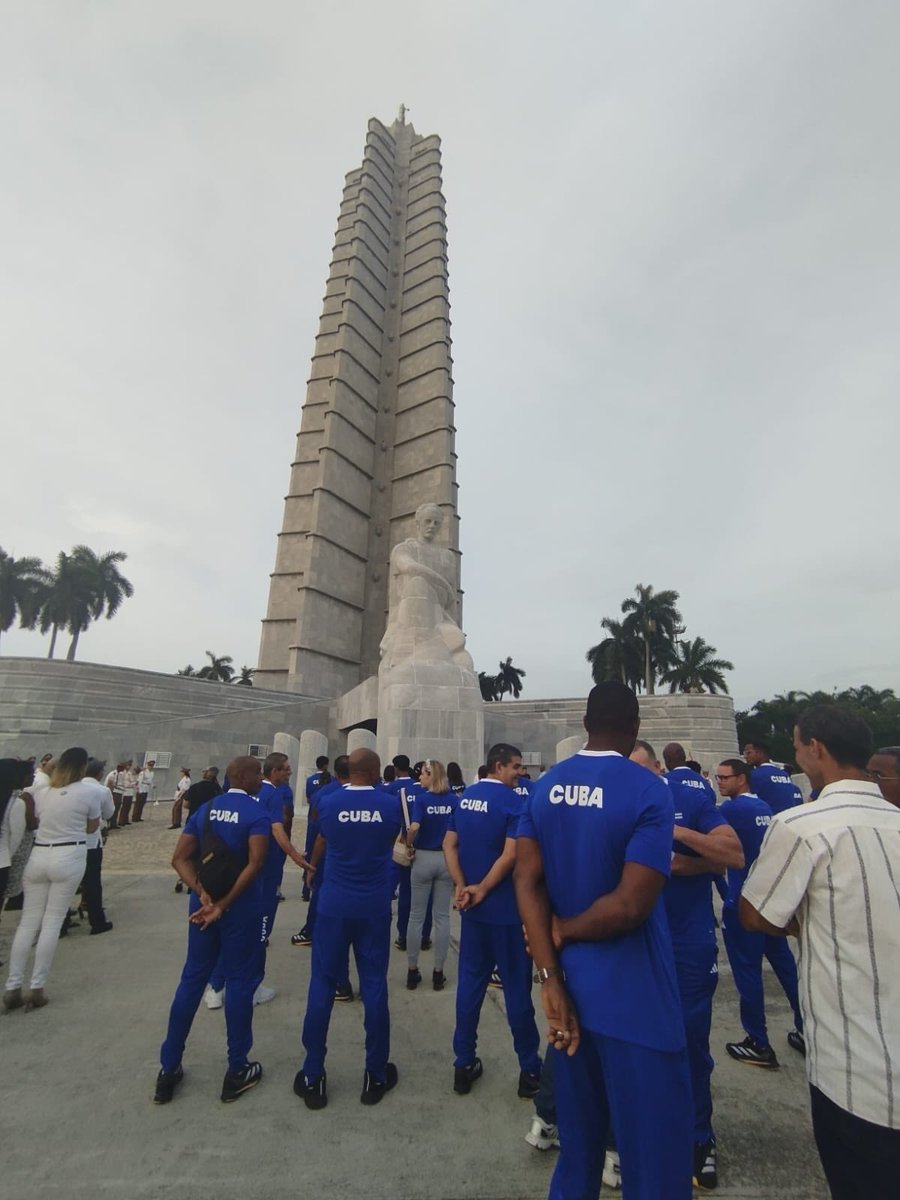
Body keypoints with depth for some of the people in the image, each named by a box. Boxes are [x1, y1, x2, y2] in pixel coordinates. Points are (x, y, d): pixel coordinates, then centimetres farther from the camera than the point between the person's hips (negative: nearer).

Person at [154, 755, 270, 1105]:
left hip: (203, 904, 6)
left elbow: (180, 858, -1)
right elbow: (255, 863, -25)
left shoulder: (205, 809, 4)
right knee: (239, 982, 9)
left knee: (192, 978, 19)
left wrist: (202, 893, -10)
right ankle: (236, 1071, 23)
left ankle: (169, 1068, 29)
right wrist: (225, 903, -16)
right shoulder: (257, 813, -15)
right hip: (240, 907, -5)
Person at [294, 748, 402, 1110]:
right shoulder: (391, 804, -8)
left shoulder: (330, 803, -6)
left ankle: (313, 1077, 22)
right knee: (374, 985, 10)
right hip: (375, 907, 0)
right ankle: (376, 1075, 23)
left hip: (334, 904, 1)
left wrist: (310, 869, 36)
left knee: (322, 985, 12)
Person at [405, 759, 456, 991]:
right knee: (442, 917, 12)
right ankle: (438, 972, 20)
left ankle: (412, 971, 22)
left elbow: (414, 827, -27)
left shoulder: (421, 798, -13)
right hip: (446, 859, 2)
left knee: (416, 917, 12)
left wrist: (408, 843, -10)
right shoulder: (453, 799, -4)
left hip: (423, 858, -2)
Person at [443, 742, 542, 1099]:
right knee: (517, 987, 9)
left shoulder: (465, 798, 4)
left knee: (470, 982, 15)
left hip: (473, 907, 6)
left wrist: (462, 886, -6)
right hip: (506, 909, -5)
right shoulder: (512, 801, -16)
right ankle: (529, 1070, 24)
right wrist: (482, 889, -13)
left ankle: (464, 1064, 26)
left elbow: (449, 845, 2)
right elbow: (510, 855, -23)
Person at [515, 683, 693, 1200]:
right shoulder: (649, 790, -17)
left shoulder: (545, 786, -1)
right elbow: (632, 905, -23)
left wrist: (550, 977, -5)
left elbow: (527, 881, -4)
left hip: (567, 984, 6)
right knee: (654, 1152, 15)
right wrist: (565, 930, -7)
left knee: (578, 1140, 25)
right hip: (632, 998, -5)